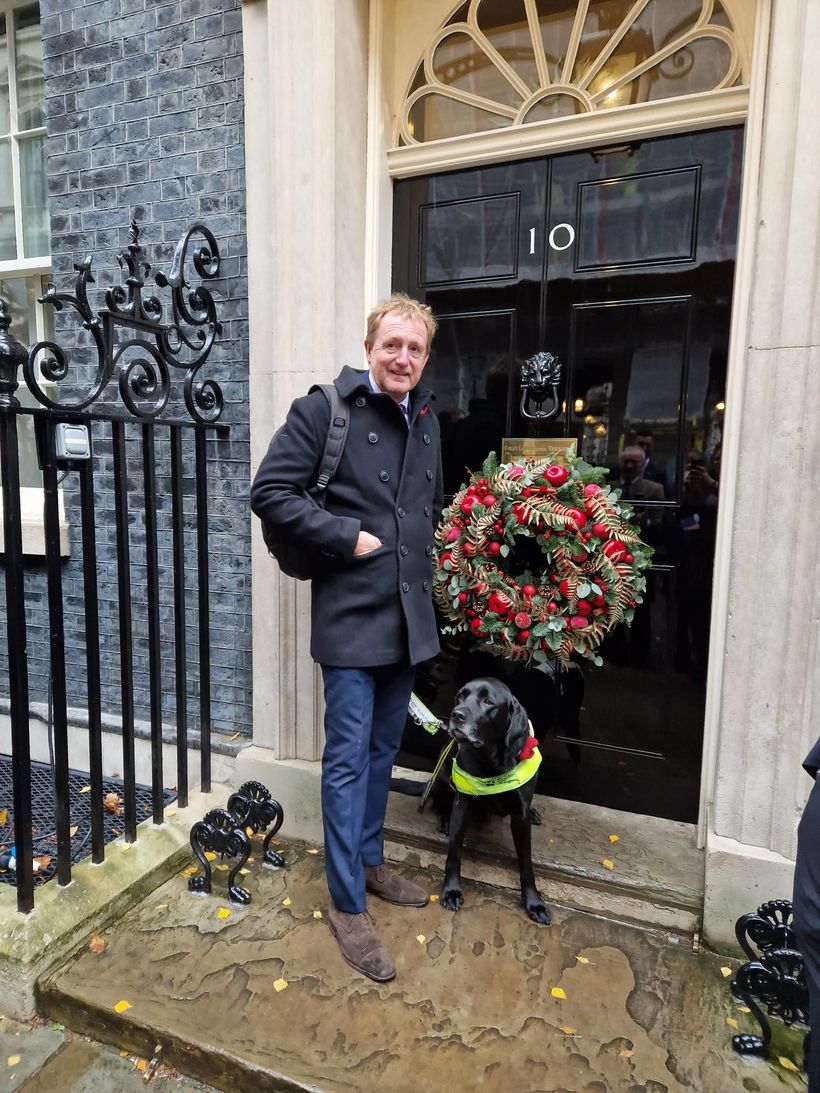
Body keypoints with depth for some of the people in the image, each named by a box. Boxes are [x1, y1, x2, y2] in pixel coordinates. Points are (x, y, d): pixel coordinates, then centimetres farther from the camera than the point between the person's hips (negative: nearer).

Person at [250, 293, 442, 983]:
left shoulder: (426, 420, 11)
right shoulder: (325, 408, -9)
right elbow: (271, 491, -12)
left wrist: (421, 553, 9)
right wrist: (347, 537, -18)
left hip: (408, 616, 7)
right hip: (351, 616, -6)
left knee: (383, 752, 19)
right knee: (348, 759, 3)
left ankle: (369, 862, 40)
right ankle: (347, 905, 22)